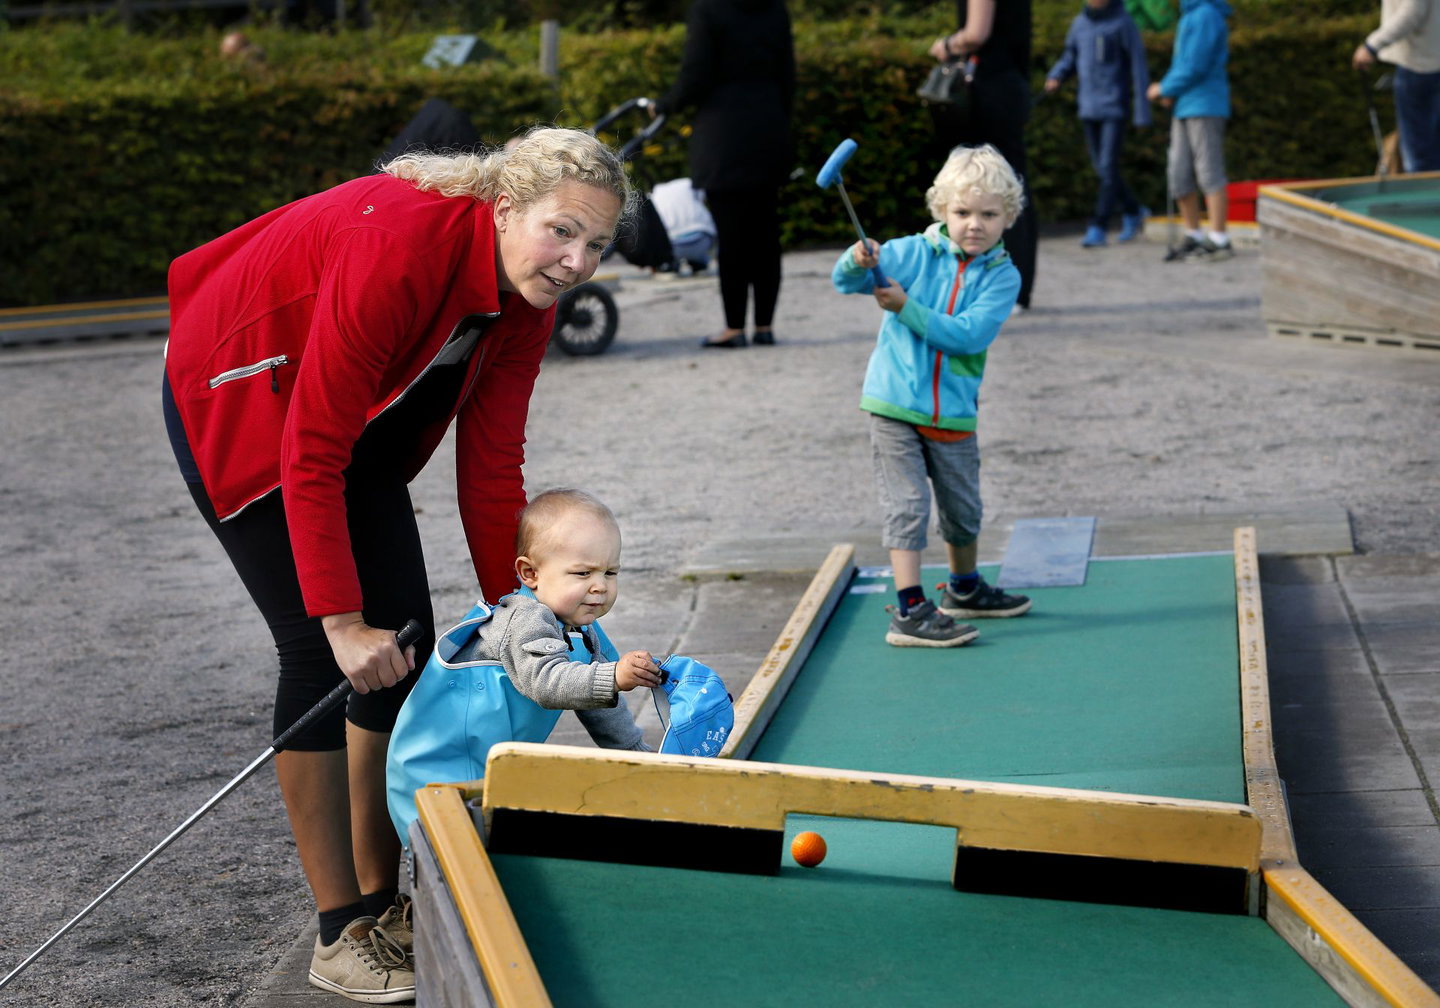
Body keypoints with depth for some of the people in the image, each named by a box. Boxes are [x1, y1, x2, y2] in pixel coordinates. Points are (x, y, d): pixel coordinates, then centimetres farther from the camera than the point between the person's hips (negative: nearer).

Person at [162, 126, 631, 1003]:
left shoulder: (527, 293, -14)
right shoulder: (399, 248, -38)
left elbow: (492, 460, -6)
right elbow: (311, 452, -33)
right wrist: (341, 619, -31)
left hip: (359, 415, 8)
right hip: (242, 399, -8)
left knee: (405, 646, 2)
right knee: (326, 654, -12)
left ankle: (384, 903, 17)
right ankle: (342, 934, -1)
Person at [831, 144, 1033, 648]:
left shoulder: (1003, 276, -4)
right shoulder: (912, 253, -5)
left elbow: (969, 334, -18)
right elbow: (845, 281, -11)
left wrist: (906, 308, -23)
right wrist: (858, 262, -34)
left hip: (953, 413, 3)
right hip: (894, 404, -3)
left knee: (963, 508, 17)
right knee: (907, 503, -8)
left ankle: (964, 589, 40)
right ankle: (909, 611, -6)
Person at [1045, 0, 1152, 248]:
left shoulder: (1123, 24, -7)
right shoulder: (1080, 23, 9)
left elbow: (1138, 67, -6)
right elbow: (1070, 57, 18)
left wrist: (1142, 111, -9)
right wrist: (1055, 76, -4)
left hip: (1114, 108, -6)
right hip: (1088, 107, 6)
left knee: (1108, 167, -9)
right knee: (1101, 168, 10)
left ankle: (1098, 228, -7)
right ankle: (1132, 212, 28)